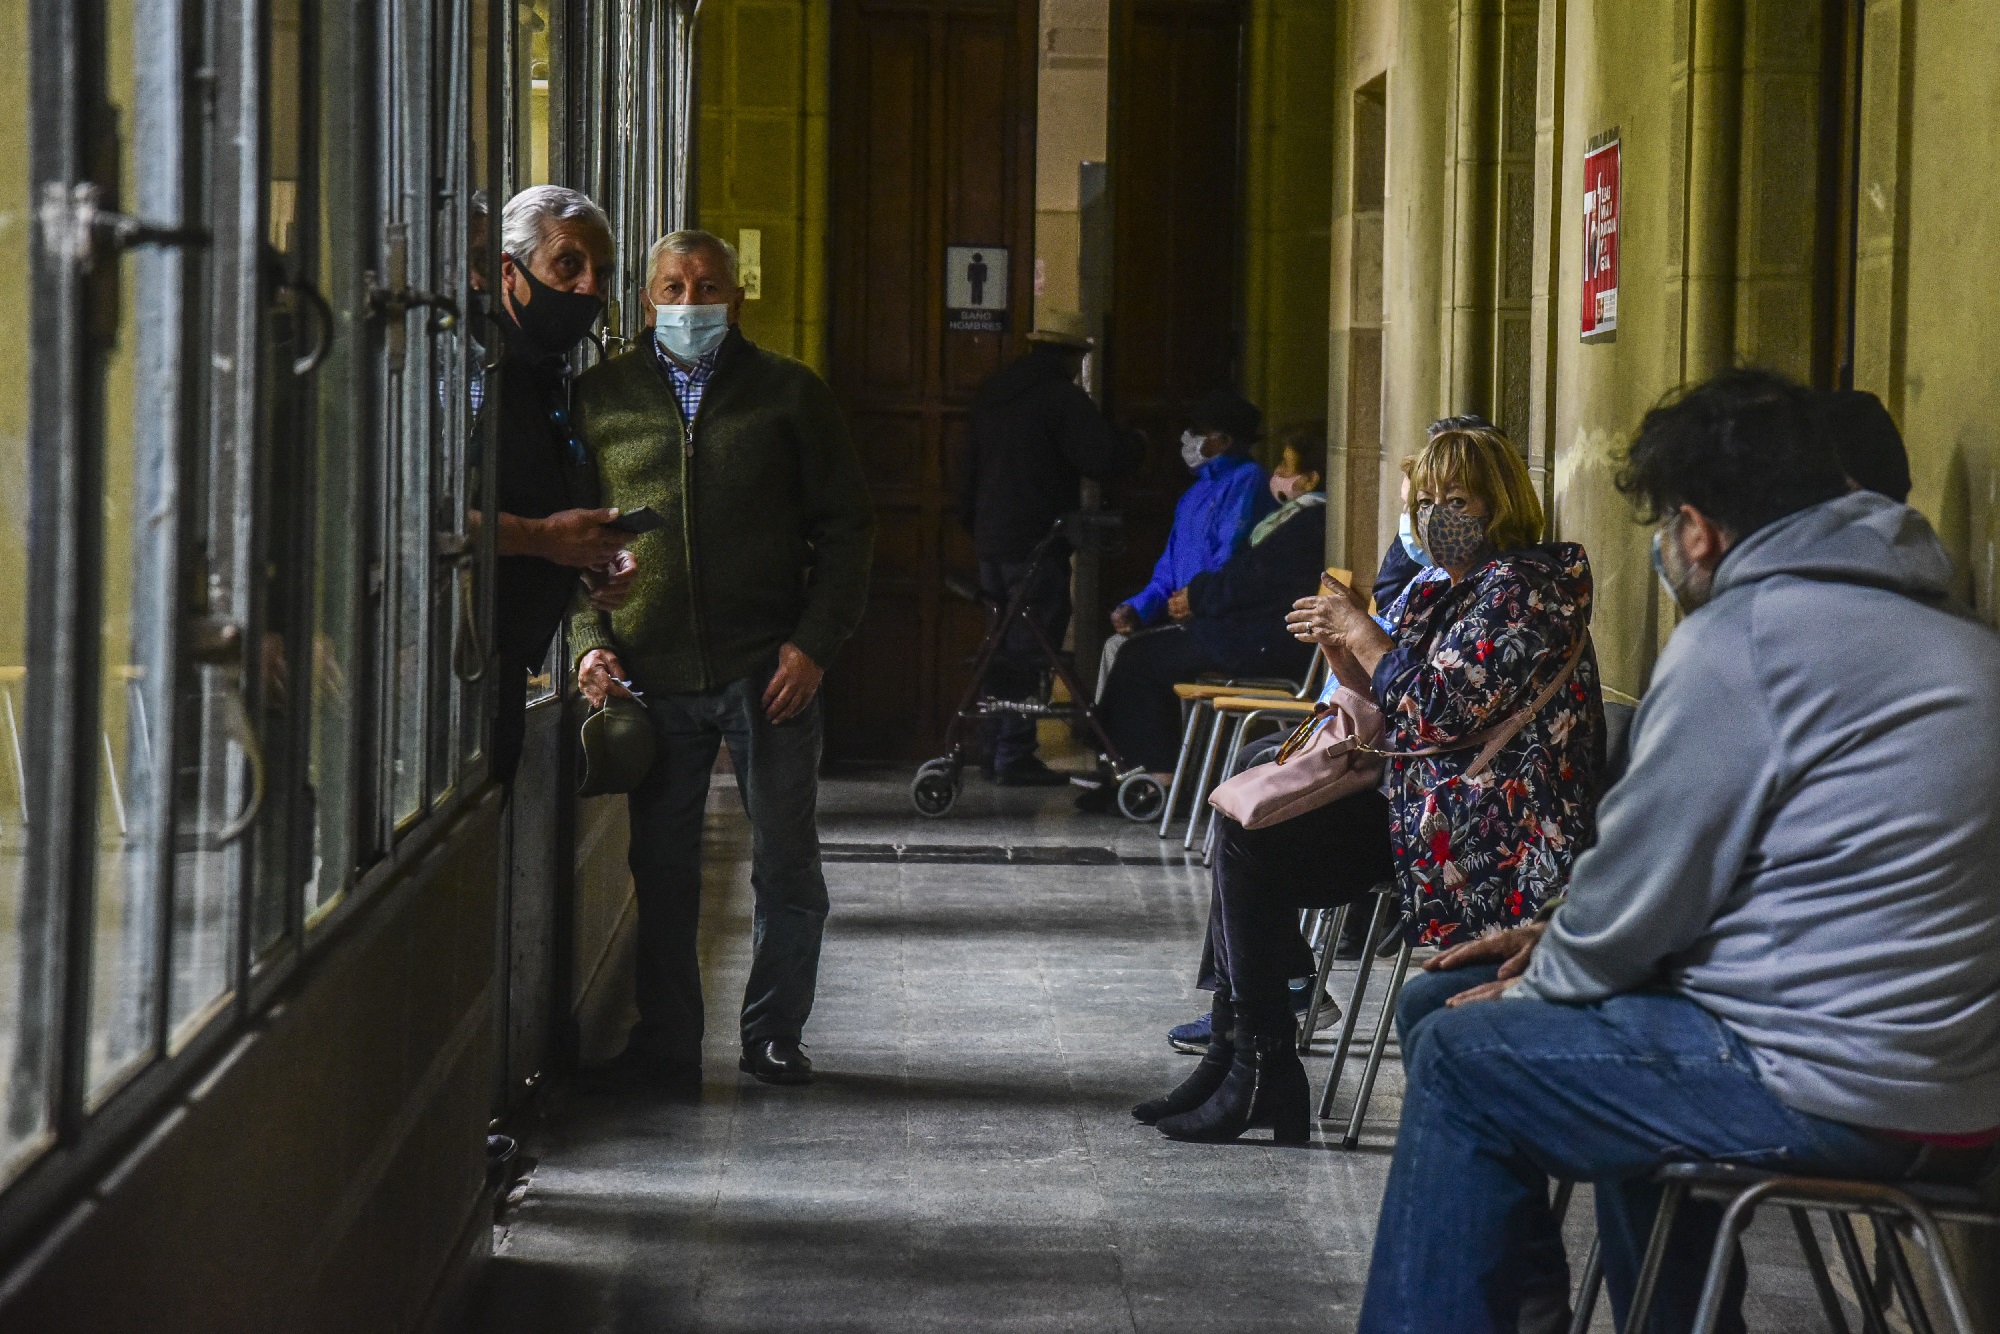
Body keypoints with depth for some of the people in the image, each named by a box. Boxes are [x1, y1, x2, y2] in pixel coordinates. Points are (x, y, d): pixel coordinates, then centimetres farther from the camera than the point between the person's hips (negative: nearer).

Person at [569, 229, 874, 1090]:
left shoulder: (789, 394, 5)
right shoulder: (600, 398, 8)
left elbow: (845, 526, 6)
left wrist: (814, 642, -5)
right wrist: (589, 639, -1)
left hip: (767, 668, -1)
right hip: (651, 673, 1)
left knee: (787, 865, 3)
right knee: (661, 868, 5)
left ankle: (773, 1036, 17)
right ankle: (664, 1044, 14)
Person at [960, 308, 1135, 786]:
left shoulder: (992, 392, 14)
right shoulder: (1062, 396, -11)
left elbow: (969, 472, 21)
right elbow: (1102, 459, -18)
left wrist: (974, 526, 28)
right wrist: (1131, 446, 2)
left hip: (991, 537, 8)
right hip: (1036, 544, -8)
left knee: (1005, 646, 15)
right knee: (1029, 650, -5)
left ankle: (998, 749, 17)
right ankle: (1015, 755, -7)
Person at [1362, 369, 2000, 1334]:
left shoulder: (1741, 636, -14)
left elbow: (1642, 883, -10)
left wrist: (1538, 980, 9)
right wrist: (1565, 940, 18)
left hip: (1836, 1092, -9)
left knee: (1462, 1056, 4)